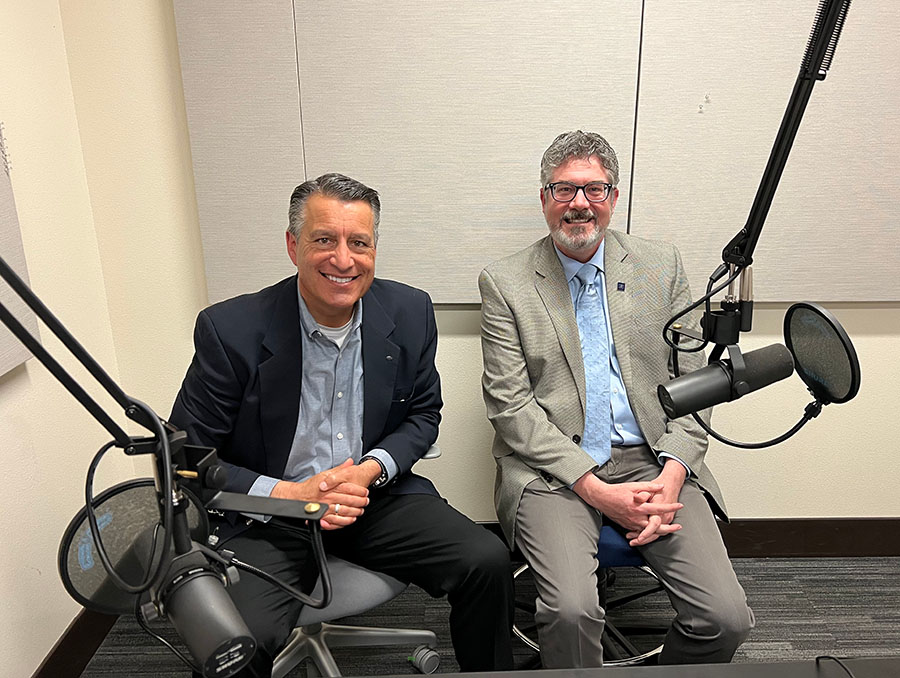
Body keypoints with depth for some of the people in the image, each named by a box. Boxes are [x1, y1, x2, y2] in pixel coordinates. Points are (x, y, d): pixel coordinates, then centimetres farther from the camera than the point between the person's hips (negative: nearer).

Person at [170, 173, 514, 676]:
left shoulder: (410, 313, -4)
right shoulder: (230, 330, -14)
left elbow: (424, 415, 8)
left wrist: (371, 469, -12)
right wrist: (287, 494, -19)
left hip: (377, 496, 3)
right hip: (268, 518, -2)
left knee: (488, 562, -15)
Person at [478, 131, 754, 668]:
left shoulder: (662, 266, 10)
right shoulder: (504, 282, 1)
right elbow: (510, 405, -5)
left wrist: (671, 473, -8)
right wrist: (597, 491, -14)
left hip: (651, 459, 3)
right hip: (555, 469, -2)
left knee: (727, 618, -13)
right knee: (572, 610, -26)